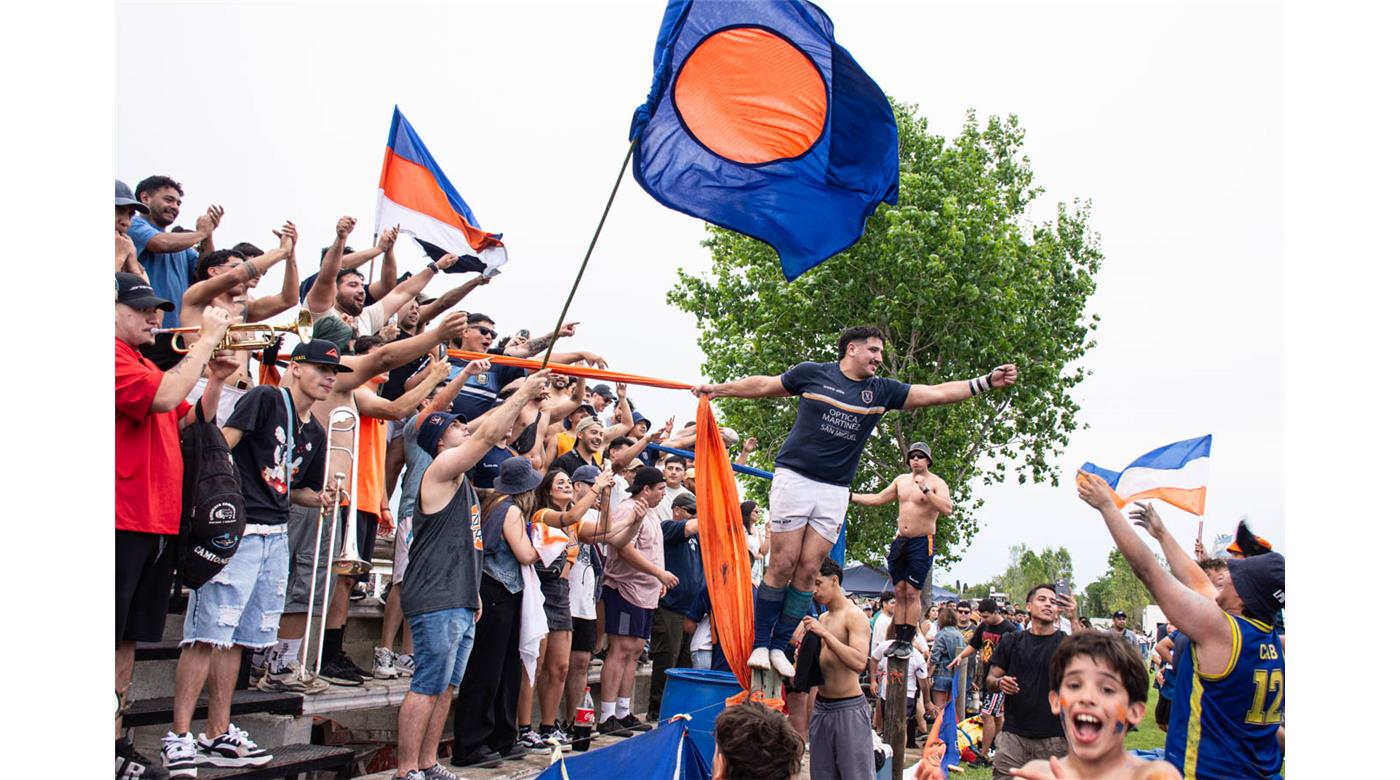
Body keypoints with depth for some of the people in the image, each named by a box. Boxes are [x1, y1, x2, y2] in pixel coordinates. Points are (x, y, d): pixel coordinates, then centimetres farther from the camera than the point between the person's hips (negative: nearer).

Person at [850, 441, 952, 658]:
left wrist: (926, 490, -29)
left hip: (921, 543, -6)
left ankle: (908, 641, -6)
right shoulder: (902, 480, 13)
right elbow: (878, 499, 21)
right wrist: (850, 496, 15)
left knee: (912, 593, -9)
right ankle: (898, 638, 7)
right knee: (899, 592, 4)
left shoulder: (936, 483, -6)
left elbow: (947, 508, -21)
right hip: (900, 541, 6)